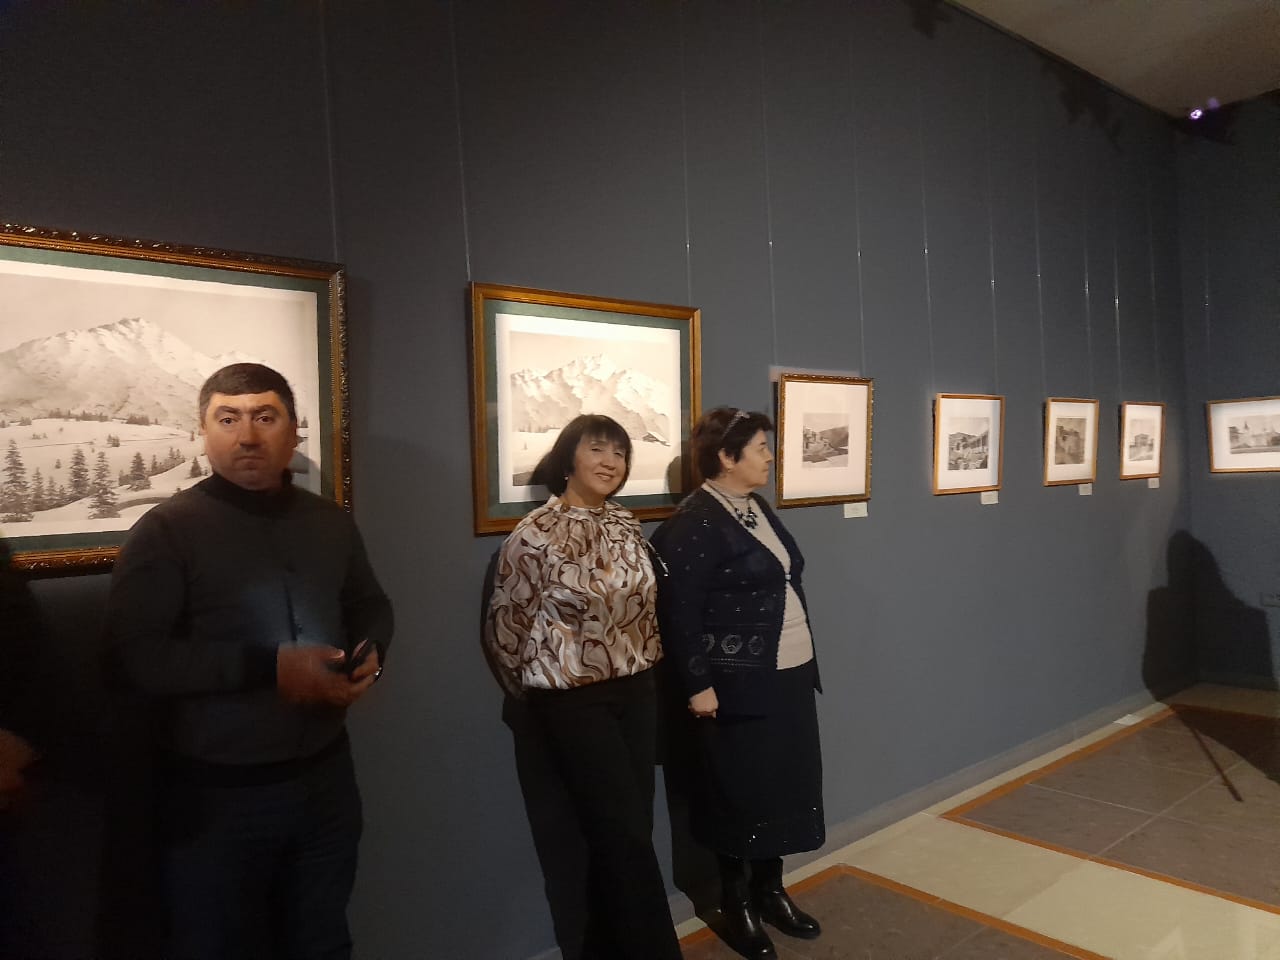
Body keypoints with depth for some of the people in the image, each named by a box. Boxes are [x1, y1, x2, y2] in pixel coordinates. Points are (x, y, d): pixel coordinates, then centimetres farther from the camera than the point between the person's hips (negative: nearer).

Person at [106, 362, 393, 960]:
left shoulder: (332, 523, 4)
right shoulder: (166, 530, -11)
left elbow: (370, 605, 16)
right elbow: (137, 654, -18)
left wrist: (371, 653, -6)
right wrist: (267, 667, -26)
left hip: (325, 777, 4)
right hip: (216, 793, -4)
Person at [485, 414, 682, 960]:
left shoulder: (626, 526, 5)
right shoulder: (536, 534, -13)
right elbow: (506, 622, -5)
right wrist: (538, 689, 5)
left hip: (636, 691, 6)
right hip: (573, 699, -6)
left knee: (629, 830, 13)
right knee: (624, 833, -3)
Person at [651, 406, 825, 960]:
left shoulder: (757, 509, 10)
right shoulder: (693, 524, -18)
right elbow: (679, 613, -19)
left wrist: (804, 659, 16)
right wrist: (697, 686, -18)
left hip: (788, 677, 8)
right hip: (739, 688, -8)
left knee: (782, 788, 18)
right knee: (741, 796, 7)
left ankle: (770, 892, 36)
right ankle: (737, 907, 27)